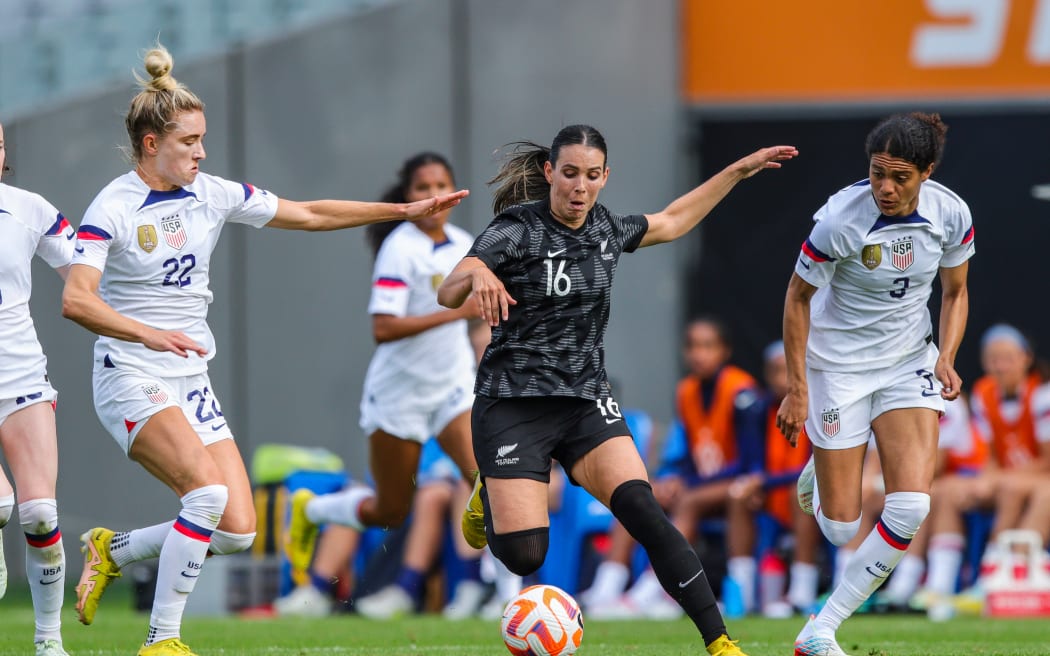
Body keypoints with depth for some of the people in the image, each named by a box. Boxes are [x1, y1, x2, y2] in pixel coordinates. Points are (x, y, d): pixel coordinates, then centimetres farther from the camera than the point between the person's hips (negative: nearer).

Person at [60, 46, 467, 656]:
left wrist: (406, 210, 7)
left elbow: (309, 214, 12)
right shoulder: (113, 207, -13)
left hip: (192, 379, 7)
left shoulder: (213, 194, 5)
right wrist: (150, 335, -40)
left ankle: (112, 549, 19)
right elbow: (76, 299, -25)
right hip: (131, 377, -7)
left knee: (238, 531, -4)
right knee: (208, 491, -27)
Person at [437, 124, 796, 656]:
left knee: (645, 514, -18)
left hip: (587, 401, 4)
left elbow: (670, 223, 26)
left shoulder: (605, 229, 5)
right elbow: (447, 294, -25)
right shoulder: (515, 232, -12)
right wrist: (477, 275, -48)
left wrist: (740, 170, 25)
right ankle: (491, 493, 24)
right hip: (514, 406, -4)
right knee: (524, 556, -12)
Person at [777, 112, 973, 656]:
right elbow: (798, 298, -11)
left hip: (910, 361, 3)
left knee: (911, 505, -15)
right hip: (838, 363, -3)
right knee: (841, 529, -1)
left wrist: (946, 358, -11)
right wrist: (797, 390, -11)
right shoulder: (840, 219, -24)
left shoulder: (950, 214, -13)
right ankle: (818, 469, 39)